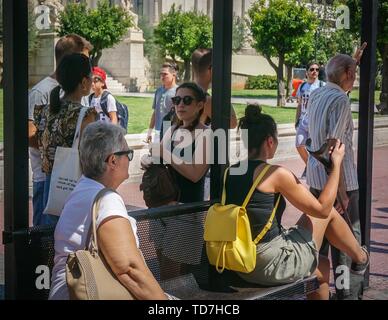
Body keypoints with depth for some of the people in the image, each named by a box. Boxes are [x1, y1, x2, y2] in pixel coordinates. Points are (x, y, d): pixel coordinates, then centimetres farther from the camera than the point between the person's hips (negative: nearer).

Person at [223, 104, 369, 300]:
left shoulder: (230, 173, 4)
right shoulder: (276, 174, -16)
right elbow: (322, 209, -7)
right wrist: (336, 163, 1)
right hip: (273, 265, -7)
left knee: (322, 266, 29)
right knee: (330, 212, 11)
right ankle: (360, 258, 35)